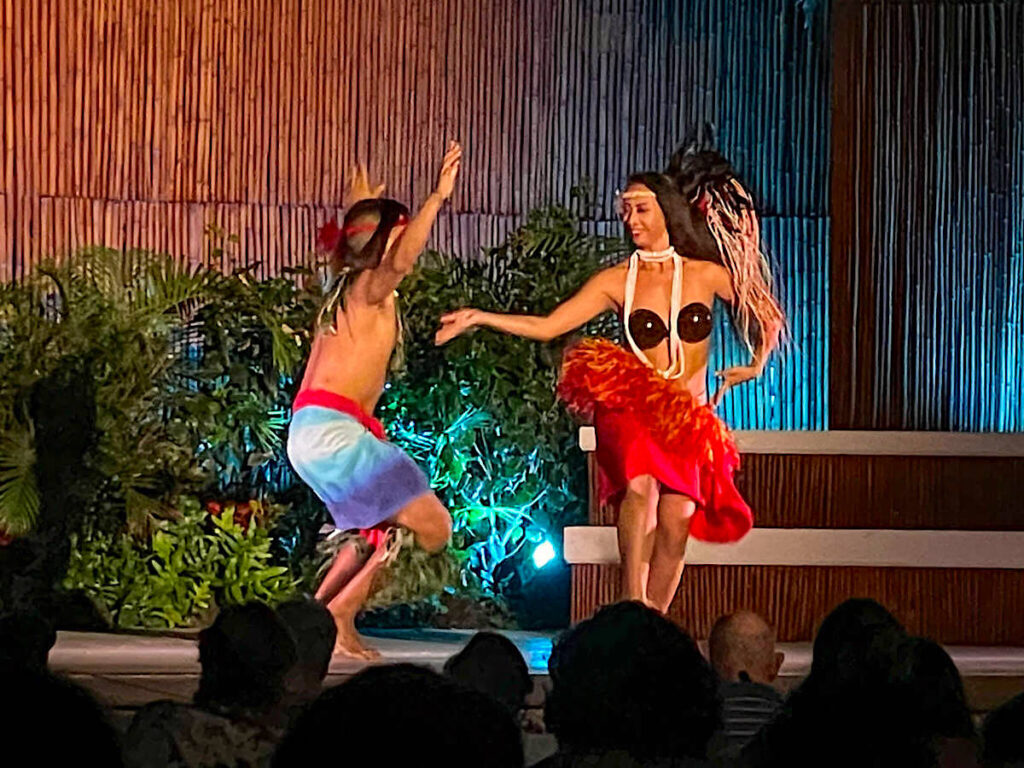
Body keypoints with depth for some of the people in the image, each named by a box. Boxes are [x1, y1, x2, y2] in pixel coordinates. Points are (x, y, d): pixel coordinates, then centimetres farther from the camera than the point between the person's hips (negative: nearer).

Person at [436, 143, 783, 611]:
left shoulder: (706, 274, 6)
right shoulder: (618, 281, 4)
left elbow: (765, 313, 21)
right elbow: (546, 326, 2)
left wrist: (757, 364, 8)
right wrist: (480, 318, -5)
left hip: (689, 419, 1)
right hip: (631, 409, -1)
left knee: (676, 521, -15)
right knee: (640, 486, -32)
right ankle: (633, 601, -29)